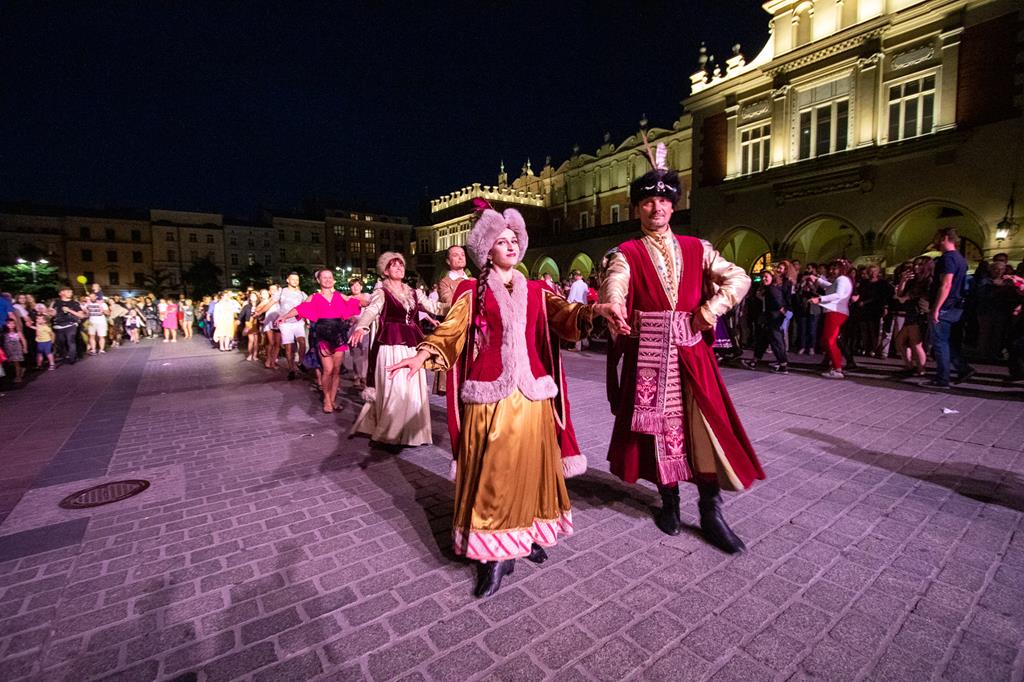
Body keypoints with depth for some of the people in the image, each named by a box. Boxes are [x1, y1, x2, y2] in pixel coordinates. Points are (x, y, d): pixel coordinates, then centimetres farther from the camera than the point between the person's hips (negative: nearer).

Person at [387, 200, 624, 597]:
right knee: (492, 471, 0)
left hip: (532, 393, 3)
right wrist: (422, 355, -24)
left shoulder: (536, 292, 12)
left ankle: (527, 535, 31)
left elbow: (566, 318, -3)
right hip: (490, 394, -3)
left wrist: (593, 310, -24)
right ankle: (494, 553, 14)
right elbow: (449, 332, -5)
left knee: (530, 466, 11)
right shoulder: (472, 292, 5)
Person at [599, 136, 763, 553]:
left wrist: (709, 310, -8)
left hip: (690, 353, 3)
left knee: (706, 426, 2)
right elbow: (614, 285, -20)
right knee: (659, 426, 8)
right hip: (647, 355, -2)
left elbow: (739, 279, 7)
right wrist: (614, 308, -42)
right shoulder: (626, 253, 1)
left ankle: (711, 513, 17)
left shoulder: (696, 249, 11)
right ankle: (669, 500, 27)